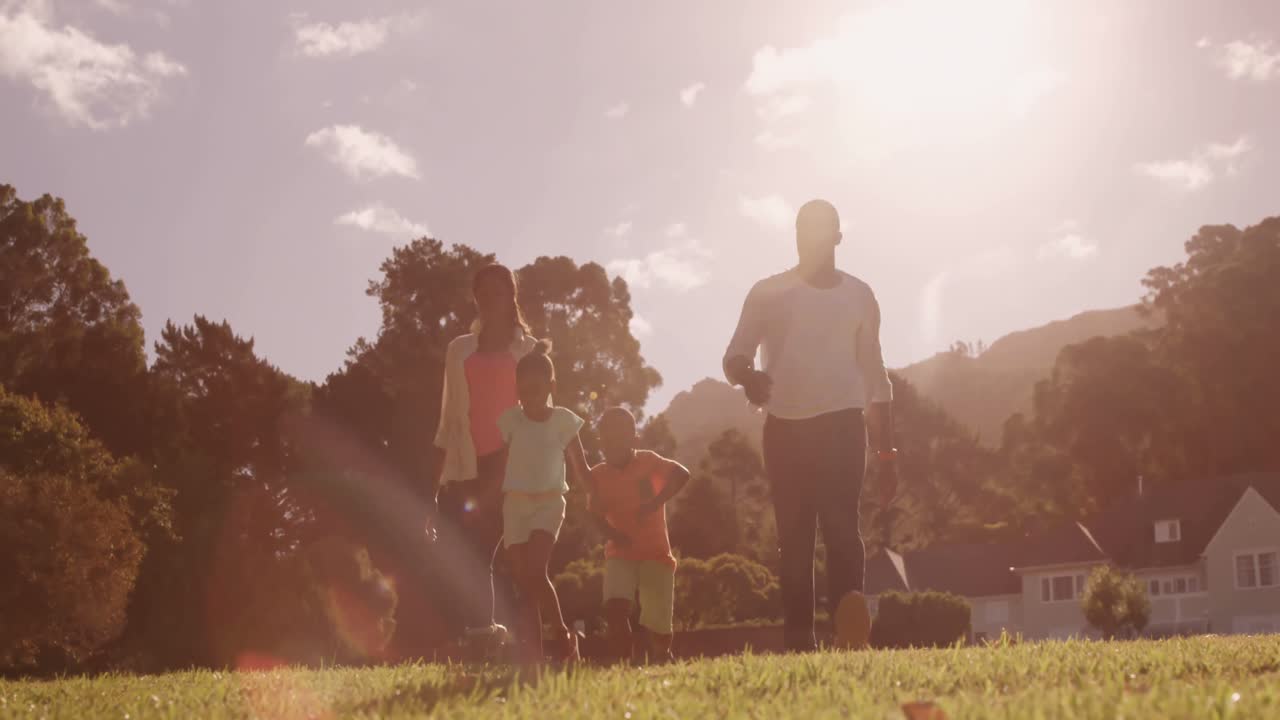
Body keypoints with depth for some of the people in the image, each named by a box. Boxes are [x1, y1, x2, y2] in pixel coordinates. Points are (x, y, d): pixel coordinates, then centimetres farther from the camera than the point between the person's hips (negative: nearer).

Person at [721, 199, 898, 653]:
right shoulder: (769, 292, 7)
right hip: (785, 427, 1)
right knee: (794, 537, -1)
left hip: (842, 422, 0)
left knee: (840, 522, -18)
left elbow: (874, 374, 16)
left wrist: (886, 450, 12)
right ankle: (800, 641, 1)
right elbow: (734, 355, 2)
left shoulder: (858, 296, 11)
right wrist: (747, 374, -25)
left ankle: (848, 629, -31)